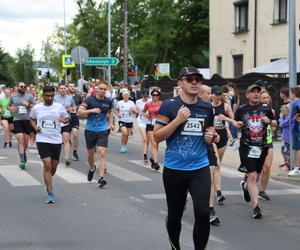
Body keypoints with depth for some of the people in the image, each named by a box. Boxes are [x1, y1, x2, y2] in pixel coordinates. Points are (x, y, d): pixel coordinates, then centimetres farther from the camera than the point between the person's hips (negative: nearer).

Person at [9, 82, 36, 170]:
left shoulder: (29, 96, 4)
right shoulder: (13, 97, 7)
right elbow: (9, 106, 21)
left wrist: (28, 105, -14)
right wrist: (11, 108, -2)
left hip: (27, 120, 1)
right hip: (17, 120, -1)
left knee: (26, 140, 11)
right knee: (20, 140, -12)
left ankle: (24, 153, 40)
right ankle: (22, 160, -13)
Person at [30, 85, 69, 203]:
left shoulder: (59, 107, 0)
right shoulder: (36, 108, 1)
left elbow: (67, 118, 10)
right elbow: (32, 118, 18)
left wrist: (64, 120, -14)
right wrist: (35, 127, 0)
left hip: (56, 140, 2)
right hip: (42, 140, -2)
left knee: (54, 165, 12)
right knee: (47, 165, -11)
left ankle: (48, 182, 44)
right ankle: (50, 194, -9)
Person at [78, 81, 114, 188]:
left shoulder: (108, 102, 1)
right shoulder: (89, 100, -8)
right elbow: (79, 112, -15)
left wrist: (110, 123, 12)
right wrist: (91, 110, -27)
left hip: (103, 131, 0)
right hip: (90, 130, 0)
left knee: (102, 153, -14)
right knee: (90, 153, 15)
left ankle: (101, 178, -18)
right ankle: (91, 169, 47)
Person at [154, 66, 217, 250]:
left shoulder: (207, 108, 5)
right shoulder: (169, 106, -7)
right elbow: (157, 137, -10)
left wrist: (211, 135, 0)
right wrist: (178, 120, -21)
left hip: (200, 168, 2)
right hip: (174, 169, -2)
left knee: (203, 213, -12)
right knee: (175, 214, 13)